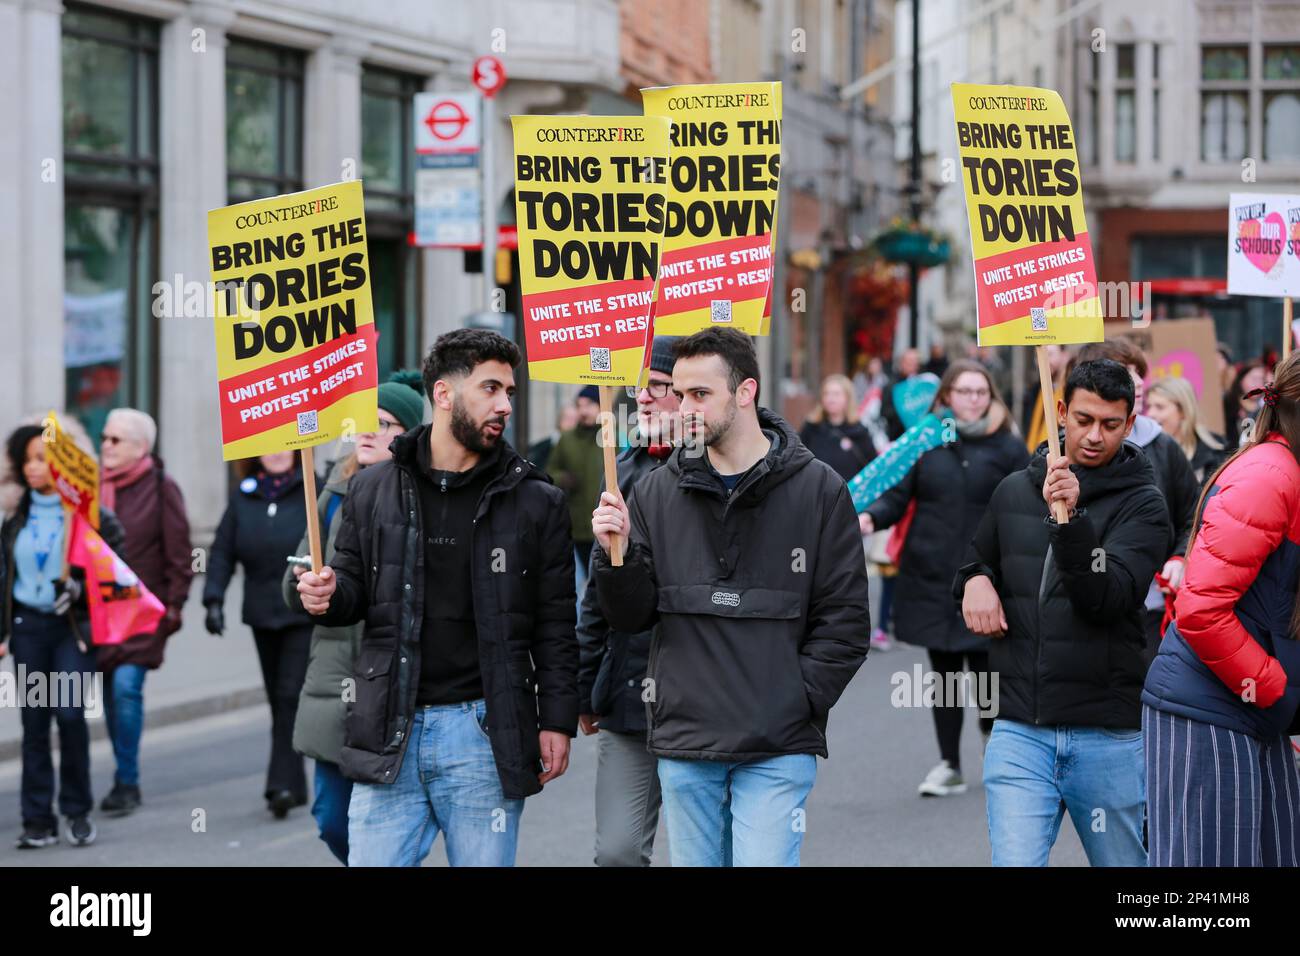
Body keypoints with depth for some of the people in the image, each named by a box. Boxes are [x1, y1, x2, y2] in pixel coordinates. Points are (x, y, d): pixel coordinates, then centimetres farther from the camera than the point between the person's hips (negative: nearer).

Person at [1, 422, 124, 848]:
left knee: (69, 713, -13)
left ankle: (77, 810, 5)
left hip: (74, 627, -4)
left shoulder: (89, 513, -4)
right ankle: (38, 820, 9)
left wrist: (78, 584, -18)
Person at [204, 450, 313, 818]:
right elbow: (222, 552, 10)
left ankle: (283, 784, -13)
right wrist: (213, 600, -1)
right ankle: (292, 786, 18)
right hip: (263, 614, 5)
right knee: (278, 700, 10)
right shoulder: (243, 497, 10)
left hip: (306, 612, -5)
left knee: (292, 695, -13)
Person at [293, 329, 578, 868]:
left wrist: (557, 721, -2)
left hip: (483, 732, -1)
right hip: (390, 733, 1)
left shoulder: (534, 502, 3)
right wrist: (327, 596, -8)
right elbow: (353, 591, 15)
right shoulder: (373, 490, 7)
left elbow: (555, 625, 4)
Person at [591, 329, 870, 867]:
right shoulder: (657, 492, 8)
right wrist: (617, 554, -9)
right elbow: (630, 616, 8)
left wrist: (799, 702, -9)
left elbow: (844, 621, -1)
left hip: (778, 748, -3)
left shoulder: (818, 490, -1)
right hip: (683, 745, 3)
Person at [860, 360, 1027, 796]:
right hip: (931, 576, 2)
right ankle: (949, 764, 16)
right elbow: (897, 494, 5)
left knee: (984, 664, -4)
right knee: (944, 670, 7)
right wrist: (871, 517, -16)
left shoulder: (1008, 447, 2)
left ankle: (993, 732, 27)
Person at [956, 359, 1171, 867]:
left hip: (1108, 735, -2)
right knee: (1015, 863, -10)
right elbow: (973, 566, 26)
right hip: (1020, 732, 2)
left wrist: (1071, 517, -30)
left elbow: (1106, 598, -17)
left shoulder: (1142, 505, -2)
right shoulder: (1014, 491, 10)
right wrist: (975, 581, 2)